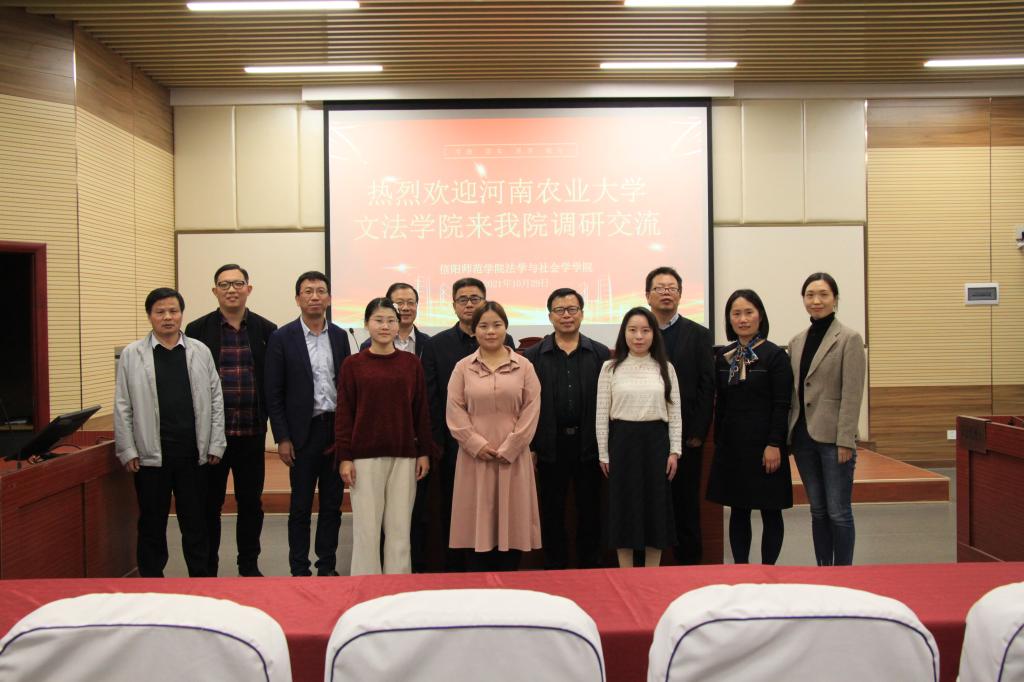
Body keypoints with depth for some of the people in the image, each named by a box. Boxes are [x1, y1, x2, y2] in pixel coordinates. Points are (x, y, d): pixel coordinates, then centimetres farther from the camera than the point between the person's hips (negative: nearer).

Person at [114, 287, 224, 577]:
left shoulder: (200, 351, 5)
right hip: (151, 455, -1)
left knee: (195, 522, 10)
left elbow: (215, 399, 6)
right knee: (152, 524, 10)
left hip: (193, 453, 1)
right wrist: (128, 451, -2)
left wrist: (215, 445, 3)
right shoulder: (132, 355, 2)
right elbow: (123, 407, 2)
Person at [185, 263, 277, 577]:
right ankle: (206, 569, 22)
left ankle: (249, 566, 25)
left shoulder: (266, 330, 3)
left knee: (251, 503, 11)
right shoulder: (197, 330, 0)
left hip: (251, 433, 1)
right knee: (209, 503, 9)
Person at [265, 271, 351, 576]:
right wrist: (282, 439, -8)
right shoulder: (282, 338, -4)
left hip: (337, 431, 3)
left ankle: (327, 567, 22)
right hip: (304, 432, -3)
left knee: (332, 505, 10)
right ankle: (300, 571, 17)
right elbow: (274, 393, -5)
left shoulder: (339, 336, 7)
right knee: (300, 507, 5)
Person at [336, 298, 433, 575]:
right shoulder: (353, 364, 0)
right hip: (365, 455, -1)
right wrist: (345, 457, -5)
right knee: (366, 526, 3)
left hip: (404, 455, 2)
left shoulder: (411, 363, 4)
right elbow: (344, 413, 0)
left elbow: (421, 410, 7)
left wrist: (425, 452, 4)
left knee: (400, 526, 7)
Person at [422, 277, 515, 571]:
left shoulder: (505, 342, 5)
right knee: (452, 513, 7)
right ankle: (453, 570, 18)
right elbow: (431, 397, 2)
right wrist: (437, 442, -4)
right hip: (453, 444, 0)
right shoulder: (437, 344, 5)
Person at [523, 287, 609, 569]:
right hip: (551, 445, 0)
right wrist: (529, 448, -4)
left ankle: (590, 568, 22)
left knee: (590, 511, 10)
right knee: (552, 513, 9)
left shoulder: (600, 353, 3)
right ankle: (554, 569, 21)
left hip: (589, 445, 0)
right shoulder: (533, 356, 1)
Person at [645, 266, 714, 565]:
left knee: (686, 503, 6)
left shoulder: (698, 334, 5)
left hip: (686, 435, -1)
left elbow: (707, 386, 0)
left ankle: (689, 563, 17)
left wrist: (698, 432, -7)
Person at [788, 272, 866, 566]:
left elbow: (852, 394, -11)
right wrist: (788, 434, 8)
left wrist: (845, 441, -15)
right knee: (817, 511, 12)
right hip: (803, 435, 6)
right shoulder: (797, 341, 11)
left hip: (832, 437, -5)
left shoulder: (849, 339, -6)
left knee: (837, 512, 0)